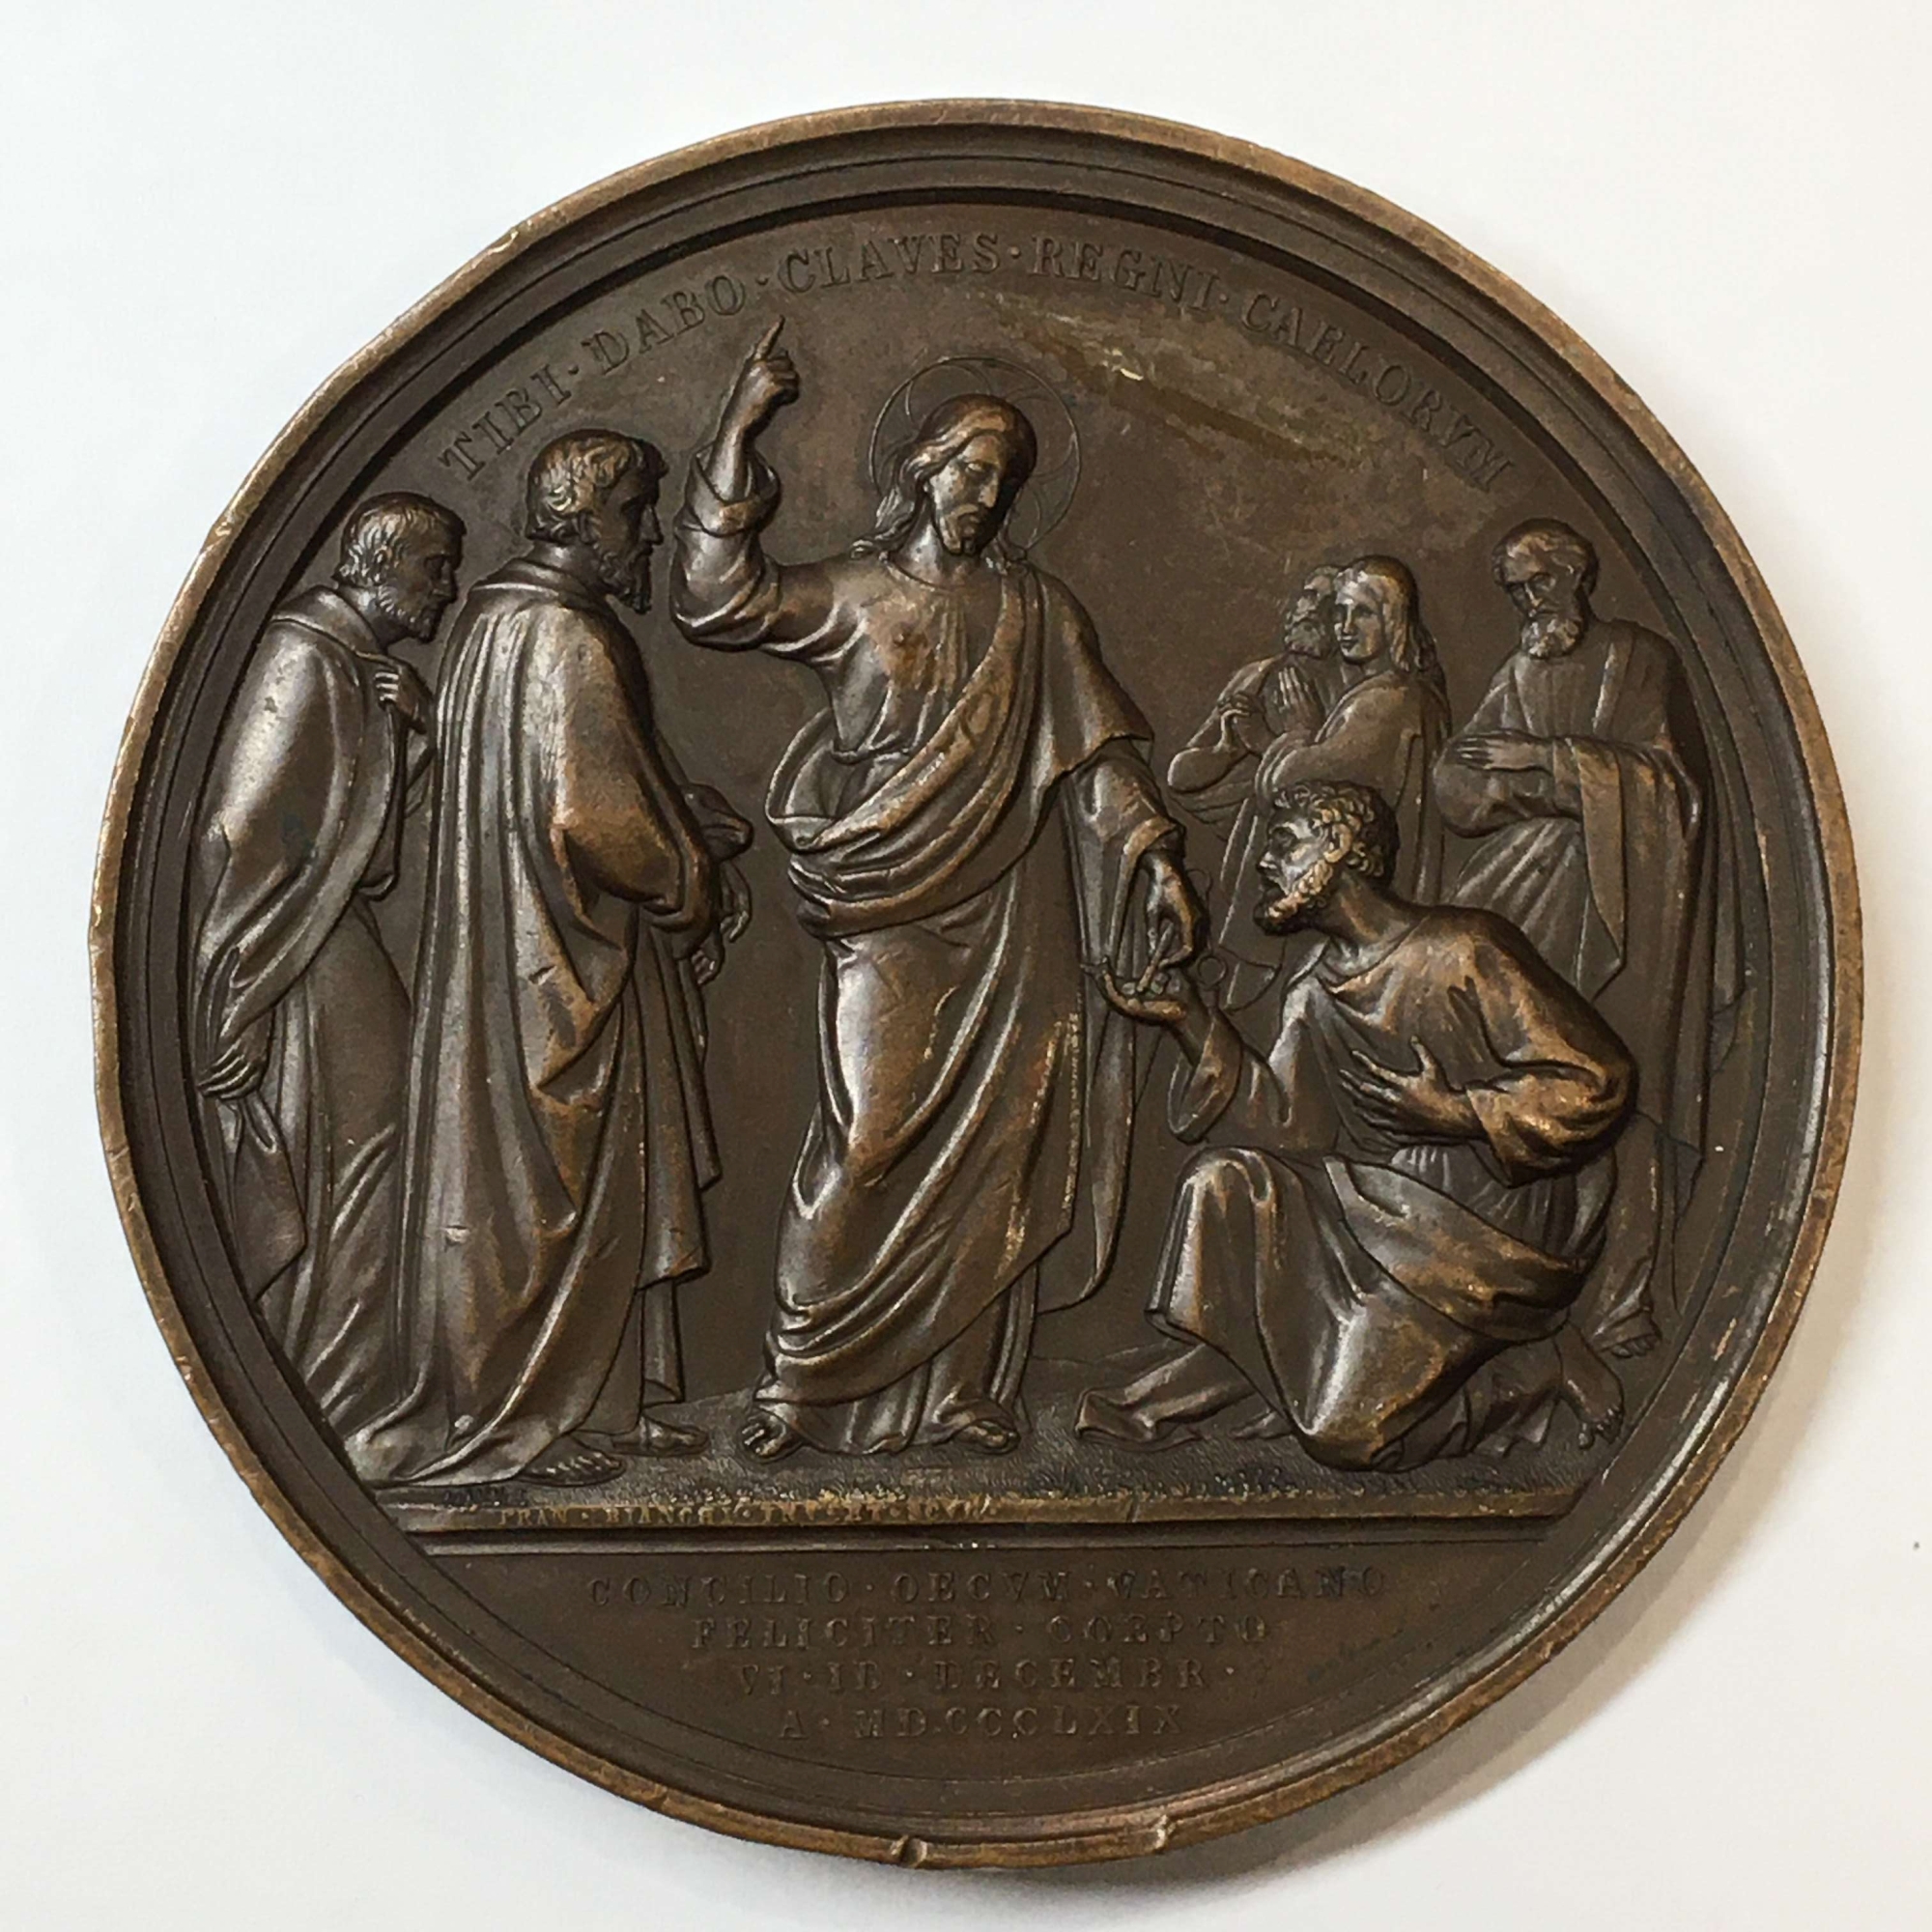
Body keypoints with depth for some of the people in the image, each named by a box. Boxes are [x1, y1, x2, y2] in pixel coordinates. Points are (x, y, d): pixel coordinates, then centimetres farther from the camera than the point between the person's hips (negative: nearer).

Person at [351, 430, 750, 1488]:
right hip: (556, 971, -10)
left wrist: (692, 830, 9)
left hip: (536, 957, 10)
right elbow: (589, 817, -24)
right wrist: (692, 879, -7)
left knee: (599, 1180, 14)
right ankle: (510, 1418, 10)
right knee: (538, 1189, 0)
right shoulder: (566, 641, -19)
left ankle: (604, 1396, 22)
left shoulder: (496, 616, 11)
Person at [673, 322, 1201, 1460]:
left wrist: (1155, 859, -5)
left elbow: (1097, 755, 9)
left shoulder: (1036, 610, 13)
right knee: (870, 1140, -12)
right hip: (886, 917, -2)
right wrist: (741, 432, -8)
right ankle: (799, 1377, -2)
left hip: (1003, 921, 3)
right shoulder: (852, 596, 8)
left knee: (990, 1151, 1)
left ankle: (965, 1387, 10)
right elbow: (717, 598, -6)